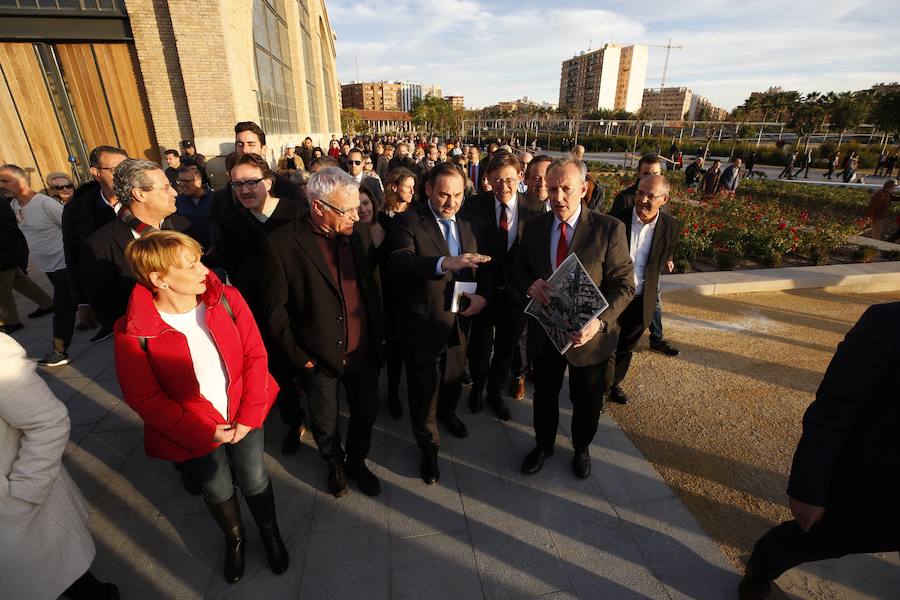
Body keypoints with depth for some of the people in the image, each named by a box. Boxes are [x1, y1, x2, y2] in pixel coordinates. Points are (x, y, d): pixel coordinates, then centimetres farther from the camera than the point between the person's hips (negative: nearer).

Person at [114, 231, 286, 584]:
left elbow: (255, 355, -11)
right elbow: (144, 397, -13)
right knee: (219, 492, 20)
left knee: (255, 481, 16)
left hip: (243, 417, 1)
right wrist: (203, 432, -15)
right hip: (195, 433, -1)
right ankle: (234, 539, 52)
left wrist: (250, 415, -13)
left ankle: (270, 534, 48)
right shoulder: (133, 332, -20)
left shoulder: (226, 300, -15)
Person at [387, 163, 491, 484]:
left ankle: (448, 412, 59)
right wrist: (445, 263, -45)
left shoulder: (470, 226, 6)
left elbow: (483, 270, 10)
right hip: (423, 325, -5)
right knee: (424, 391, 11)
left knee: (453, 379, 26)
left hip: (460, 322, 5)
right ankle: (428, 446, 36)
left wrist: (482, 295, -11)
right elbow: (398, 262, -30)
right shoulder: (408, 222, -12)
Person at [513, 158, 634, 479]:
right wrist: (529, 285, -20)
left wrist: (600, 321, -30)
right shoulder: (534, 226, -5)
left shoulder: (609, 228, -15)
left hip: (588, 332, -2)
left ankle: (581, 448, 51)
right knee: (544, 393, 21)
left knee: (587, 400, 20)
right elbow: (518, 268, 4)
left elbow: (624, 284, -14)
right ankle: (543, 444, 49)